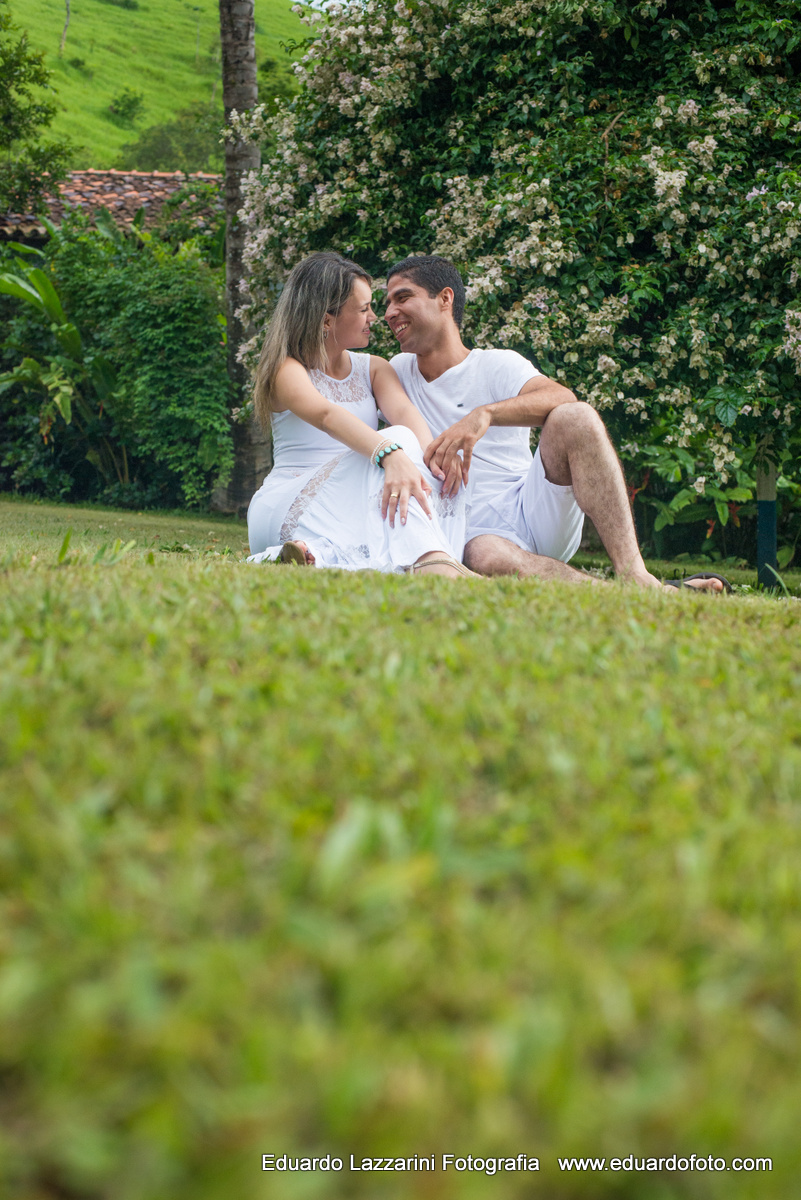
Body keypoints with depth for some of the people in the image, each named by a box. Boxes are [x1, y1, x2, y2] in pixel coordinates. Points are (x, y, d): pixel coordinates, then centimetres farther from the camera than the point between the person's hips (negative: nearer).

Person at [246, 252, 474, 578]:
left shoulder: (373, 369, 15)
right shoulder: (287, 370, -6)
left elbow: (404, 411, -8)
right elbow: (326, 415, -29)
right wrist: (390, 453, -48)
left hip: (355, 509, 6)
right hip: (287, 510, -6)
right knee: (396, 439, -28)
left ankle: (325, 555, -39)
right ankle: (431, 562, -55)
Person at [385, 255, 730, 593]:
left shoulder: (498, 365, 6)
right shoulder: (399, 371, 19)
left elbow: (562, 397, -16)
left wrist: (485, 414, -34)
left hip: (538, 513, 0)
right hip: (474, 531, 0)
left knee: (576, 417, -26)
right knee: (486, 556, -39)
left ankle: (634, 575, -38)